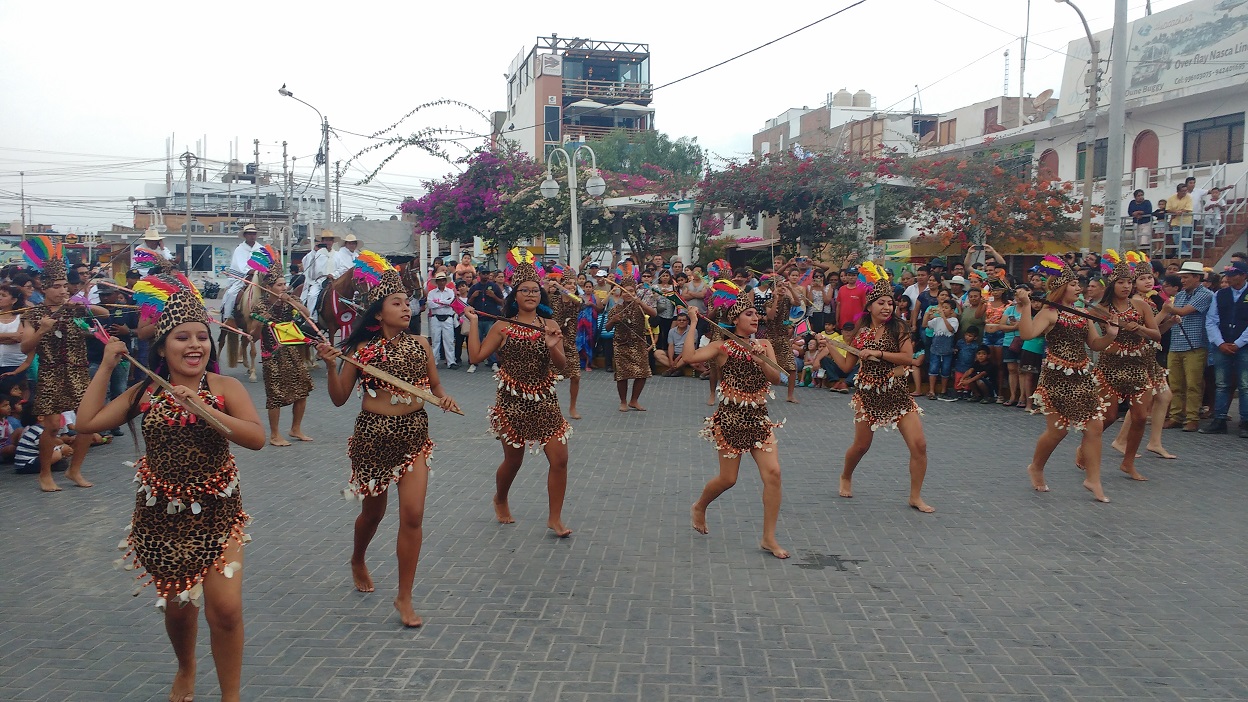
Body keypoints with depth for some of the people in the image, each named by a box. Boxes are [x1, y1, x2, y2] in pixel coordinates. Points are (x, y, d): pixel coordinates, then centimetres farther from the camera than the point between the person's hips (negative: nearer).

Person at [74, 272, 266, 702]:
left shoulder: (225, 387, -9)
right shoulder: (144, 392, 2)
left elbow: (257, 438, -21)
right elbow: (86, 423, -3)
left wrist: (203, 410, -30)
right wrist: (106, 367, -2)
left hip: (216, 512, -3)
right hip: (161, 515, 3)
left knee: (225, 609, -12)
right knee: (177, 605, 15)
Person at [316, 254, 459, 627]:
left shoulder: (420, 343, 2)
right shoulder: (362, 349, -5)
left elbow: (435, 386, 12)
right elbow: (339, 398, -3)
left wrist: (445, 398, -9)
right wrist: (331, 365, -18)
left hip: (414, 434, 2)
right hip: (373, 436, -1)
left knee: (413, 515, -7)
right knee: (373, 512, 17)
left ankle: (404, 597, 7)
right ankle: (358, 561, 50)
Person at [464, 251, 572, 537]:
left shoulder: (550, 325, 3)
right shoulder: (503, 328, -1)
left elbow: (561, 365, -3)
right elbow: (477, 356, -8)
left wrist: (552, 347, -23)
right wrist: (473, 323, -6)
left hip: (544, 401, 2)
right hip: (512, 402, -2)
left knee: (560, 459, -5)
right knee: (513, 460, 11)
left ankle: (555, 518, 9)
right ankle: (500, 499, 43)